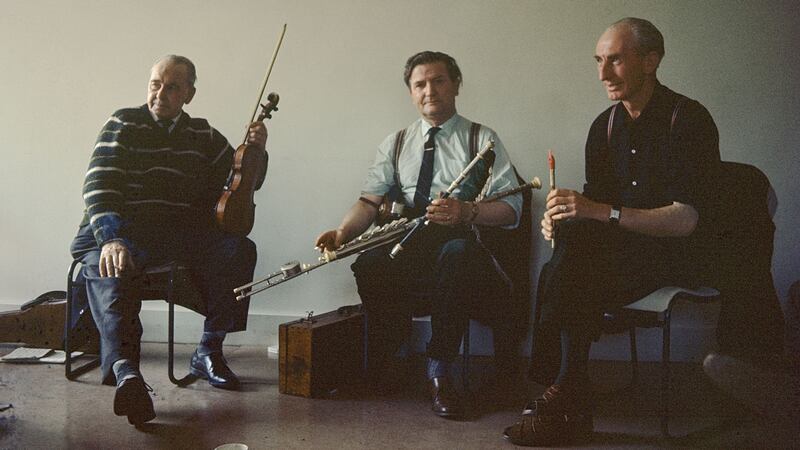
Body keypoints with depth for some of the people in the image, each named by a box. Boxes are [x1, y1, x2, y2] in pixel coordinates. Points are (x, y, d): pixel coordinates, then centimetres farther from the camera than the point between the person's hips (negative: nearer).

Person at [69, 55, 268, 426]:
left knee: (240, 250, -24)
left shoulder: (203, 135, 18)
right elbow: (98, 185, -8)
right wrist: (110, 238, -26)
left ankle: (209, 352, -15)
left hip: (185, 230, 3)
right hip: (126, 228, -3)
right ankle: (124, 370, -54)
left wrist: (256, 152, 0)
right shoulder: (123, 124, 6)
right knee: (106, 266, -37)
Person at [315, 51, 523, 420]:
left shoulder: (483, 139, 8)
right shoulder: (396, 144, 20)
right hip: (404, 246, 2)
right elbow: (370, 200, 9)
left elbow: (511, 208, -3)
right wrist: (344, 231, -12)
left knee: (457, 254, -38)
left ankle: (439, 371, -22)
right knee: (369, 265, -31)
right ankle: (394, 350, -3)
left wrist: (468, 211, -23)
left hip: (461, 240, -2)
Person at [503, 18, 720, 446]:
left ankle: (560, 392, -16)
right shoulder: (605, 125, 11)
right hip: (619, 248, 5)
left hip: (675, 254, -5)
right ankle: (572, 407, -25)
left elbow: (685, 220, -19)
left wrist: (600, 211, -29)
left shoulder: (689, 119, -9)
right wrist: (563, 214, -12)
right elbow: (595, 203, 12)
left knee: (572, 265, -30)